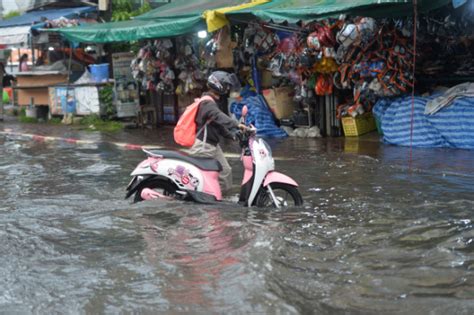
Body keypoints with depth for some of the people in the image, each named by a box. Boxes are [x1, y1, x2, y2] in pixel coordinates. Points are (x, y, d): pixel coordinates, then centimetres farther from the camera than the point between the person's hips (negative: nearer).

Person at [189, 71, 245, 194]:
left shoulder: (213, 102, 15)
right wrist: (237, 125, -49)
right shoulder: (207, 102, -17)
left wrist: (234, 135, 8)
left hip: (213, 146, 10)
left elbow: (219, 125, 19)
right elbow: (218, 116, -37)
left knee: (225, 171, 9)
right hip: (203, 146, -10)